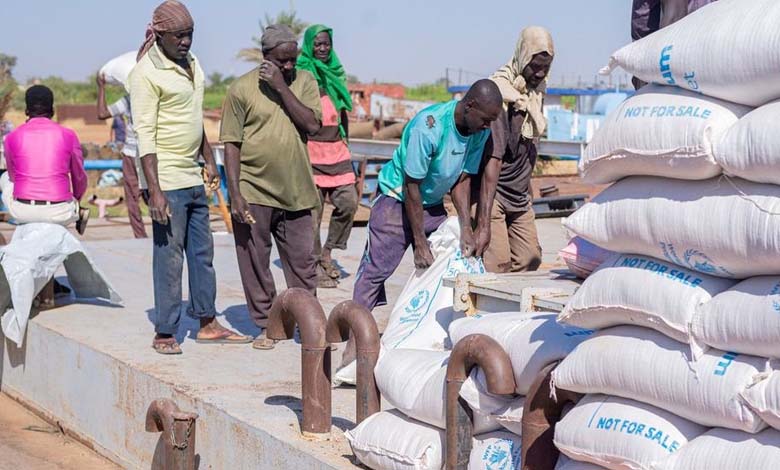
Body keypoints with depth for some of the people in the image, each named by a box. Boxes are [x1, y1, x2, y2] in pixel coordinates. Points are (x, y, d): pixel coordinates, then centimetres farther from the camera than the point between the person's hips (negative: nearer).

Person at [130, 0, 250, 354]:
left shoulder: (192, 64, 12)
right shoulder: (147, 73, -13)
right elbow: (145, 135, -17)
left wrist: (209, 161, 22)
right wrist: (154, 191, -21)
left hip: (193, 178, 8)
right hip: (167, 181, -8)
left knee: (202, 252, 12)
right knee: (169, 258, -4)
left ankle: (207, 324, 21)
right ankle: (164, 334, 4)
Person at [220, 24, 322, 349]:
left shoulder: (305, 82, 5)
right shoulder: (242, 89, -4)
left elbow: (312, 124, -10)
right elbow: (231, 144, -4)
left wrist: (281, 87, -14)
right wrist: (235, 194, -10)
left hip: (295, 191, 3)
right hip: (254, 192, -3)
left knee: (303, 261, 9)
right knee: (255, 264, 5)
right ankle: (266, 325, 18)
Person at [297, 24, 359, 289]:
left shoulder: (336, 73, 15)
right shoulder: (301, 74, -4)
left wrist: (345, 143, 19)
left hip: (336, 151, 6)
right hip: (310, 150, -6)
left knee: (348, 202, -1)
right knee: (313, 210, -3)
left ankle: (327, 253, 16)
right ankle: (315, 266, 6)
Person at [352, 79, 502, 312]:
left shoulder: (481, 131, -10)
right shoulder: (428, 127, -31)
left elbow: (462, 179, -1)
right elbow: (411, 187, -24)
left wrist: (466, 228, -12)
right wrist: (420, 244, -21)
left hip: (433, 204, 7)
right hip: (397, 199, -7)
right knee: (376, 269, -8)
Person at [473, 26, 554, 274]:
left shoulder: (537, 90, 5)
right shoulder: (502, 94, -21)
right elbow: (492, 161, -28)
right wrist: (484, 225, -31)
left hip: (519, 195, 9)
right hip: (492, 191, -8)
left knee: (530, 258, 5)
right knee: (498, 263, -16)